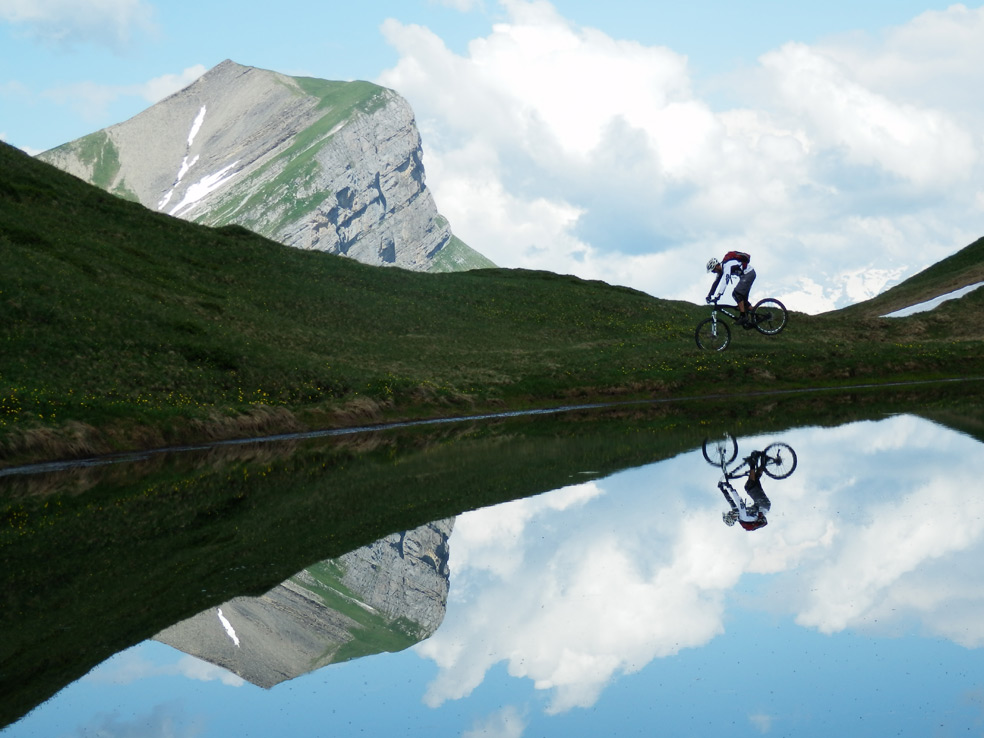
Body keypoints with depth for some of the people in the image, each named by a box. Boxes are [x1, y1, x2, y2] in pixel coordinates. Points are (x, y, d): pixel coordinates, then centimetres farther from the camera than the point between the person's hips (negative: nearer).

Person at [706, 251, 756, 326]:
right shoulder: (721, 269, 4)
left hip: (749, 274, -10)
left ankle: (743, 317, -19)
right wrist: (709, 295, 3)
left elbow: (724, 281, -37)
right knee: (743, 297, 8)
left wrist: (717, 296, -42)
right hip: (744, 275, 10)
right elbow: (716, 283, 8)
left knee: (737, 293, -18)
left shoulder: (727, 265, -26)